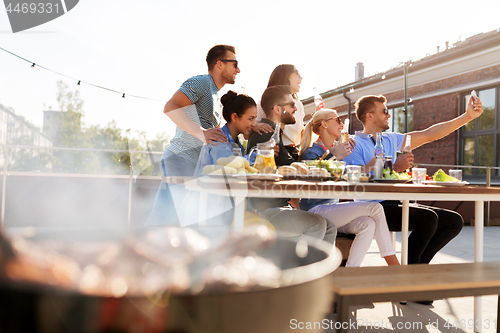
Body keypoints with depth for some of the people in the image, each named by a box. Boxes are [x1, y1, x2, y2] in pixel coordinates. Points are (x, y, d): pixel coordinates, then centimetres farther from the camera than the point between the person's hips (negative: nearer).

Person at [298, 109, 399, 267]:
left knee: (368, 224, -24)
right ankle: (395, 268, -12)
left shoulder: (336, 150, 19)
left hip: (333, 208, 8)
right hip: (315, 211, -7)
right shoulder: (312, 153, -6)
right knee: (375, 208, -19)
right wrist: (333, 157, -20)